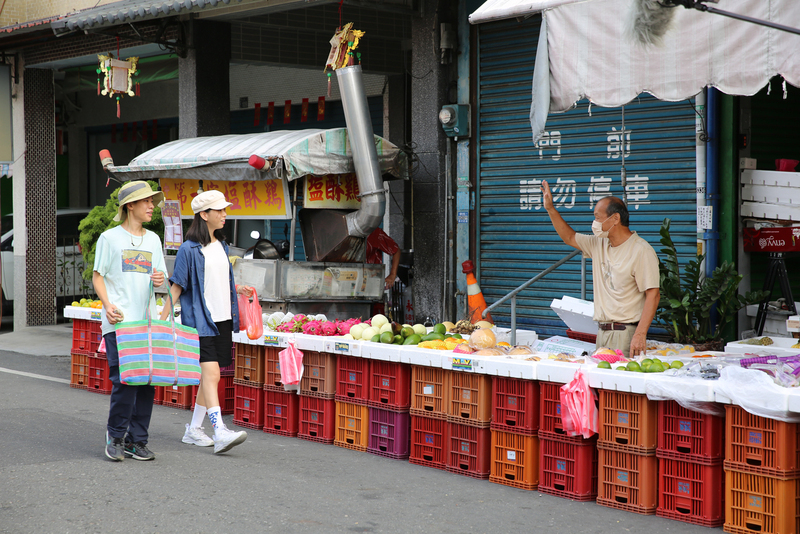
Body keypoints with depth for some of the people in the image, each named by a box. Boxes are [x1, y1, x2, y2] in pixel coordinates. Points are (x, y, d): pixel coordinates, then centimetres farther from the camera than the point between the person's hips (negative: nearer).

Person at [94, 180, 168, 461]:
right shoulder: (109, 238, 2)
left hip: (147, 320, 5)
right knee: (124, 380, -12)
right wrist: (108, 305, -13)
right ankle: (115, 436, 6)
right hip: (119, 321, -5)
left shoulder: (153, 239, 16)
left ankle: (137, 440, 12)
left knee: (147, 381, 2)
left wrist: (159, 279, -5)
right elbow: (98, 276, 2)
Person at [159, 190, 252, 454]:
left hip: (222, 319, 7)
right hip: (200, 320, -7)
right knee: (211, 374, -16)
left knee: (209, 376, 9)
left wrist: (237, 289, 12)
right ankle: (220, 433, -23)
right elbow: (177, 284, -7)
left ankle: (193, 429, 19)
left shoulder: (221, 246, 15)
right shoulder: (189, 249, -7)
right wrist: (163, 316, -11)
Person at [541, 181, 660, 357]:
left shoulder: (641, 251, -11)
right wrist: (550, 208, 20)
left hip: (625, 334, -7)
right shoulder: (599, 245, 12)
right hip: (602, 331, 7)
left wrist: (640, 334, -22)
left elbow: (653, 294, -15)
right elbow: (570, 238, 29)